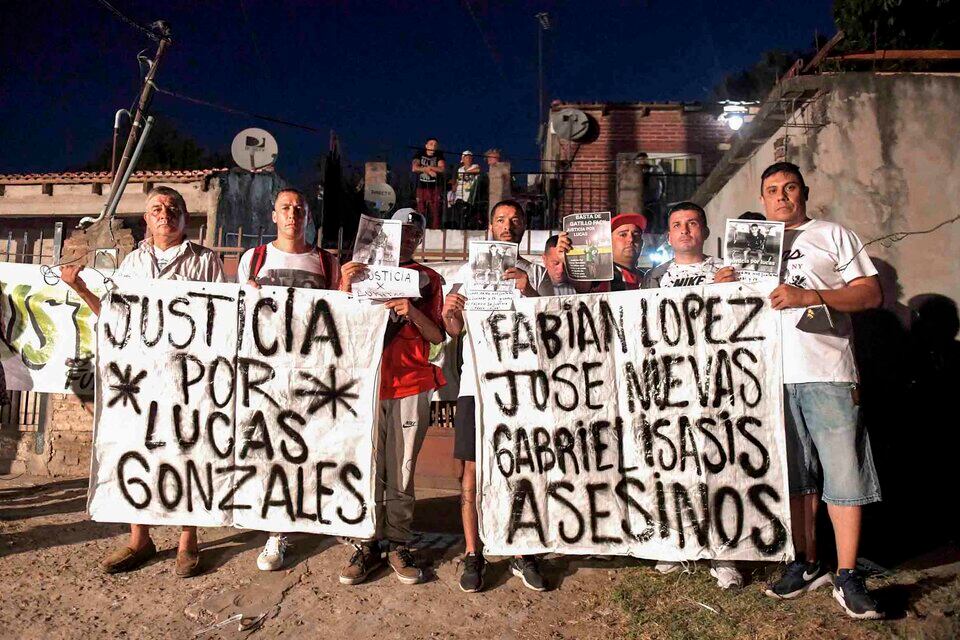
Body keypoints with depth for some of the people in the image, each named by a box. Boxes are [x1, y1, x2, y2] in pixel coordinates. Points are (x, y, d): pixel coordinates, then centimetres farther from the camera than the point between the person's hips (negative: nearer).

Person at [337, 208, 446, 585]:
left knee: (402, 472, 4)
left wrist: (412, 312, -14)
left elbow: (438, 337, 5)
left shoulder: (428, 279, 11)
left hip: (411, 387, 0)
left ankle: (398, 544, 14)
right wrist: (345, 286, -10)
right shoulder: (365, 270, 13)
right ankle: (368, 545, 11)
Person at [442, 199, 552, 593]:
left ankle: (522, 555, 17)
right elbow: (454, 330, 11)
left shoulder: (537, 273, 11)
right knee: (473, 468, 2)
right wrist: (448, 313, -12)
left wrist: (529, 293, -16)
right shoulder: (468, 272, 13)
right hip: (476, 382, 0)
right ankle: (473, 555, 13)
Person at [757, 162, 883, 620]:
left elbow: (871, 293, 0)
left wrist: (809, 296, -14)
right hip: (774, 376, 4)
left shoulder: (833, 235, 9)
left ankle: (847, 577, 8)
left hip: (827, 374, -3)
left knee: (843, 474, -3)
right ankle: (808, 565, 21)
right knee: (793, 475, 9)